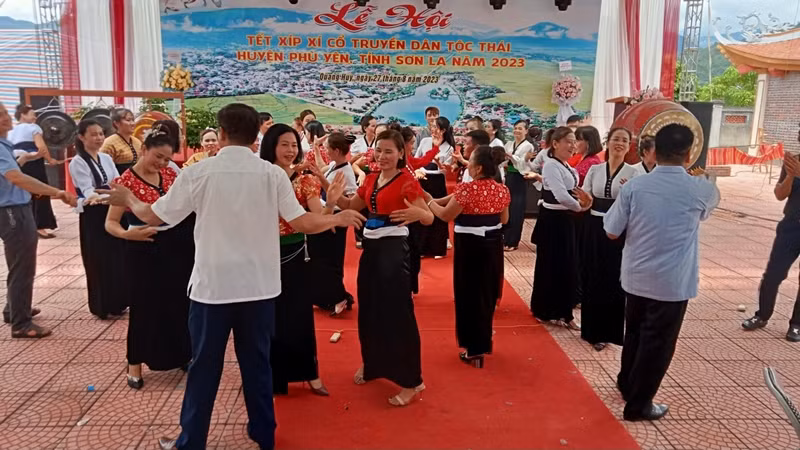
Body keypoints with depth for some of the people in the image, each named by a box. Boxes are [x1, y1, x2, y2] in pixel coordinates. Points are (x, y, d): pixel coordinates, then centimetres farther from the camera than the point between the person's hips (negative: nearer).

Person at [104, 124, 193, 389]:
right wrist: (127, 234, -31)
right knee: (145, 306, 6)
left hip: (176, 246, 5)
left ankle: (183, 355, 33)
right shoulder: (126, 181, -11)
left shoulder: (170, 174, 3)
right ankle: (135, 364, 25)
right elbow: (110, 223, -12)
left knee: (180, 302, 14)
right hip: (145, 251, -5)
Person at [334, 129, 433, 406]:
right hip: (370, 246, 7)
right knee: (369, 308, 15)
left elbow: (429, 218, -15)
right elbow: (350, 205, 19)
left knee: (396, 312, -6)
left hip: (393, 248, -7)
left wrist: (417, 213, -38)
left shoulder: (407, 181, -10)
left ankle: (411, 381, 5)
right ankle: (372, 364, 37)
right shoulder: (370, 179, 11)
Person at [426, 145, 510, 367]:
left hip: (471, 245, -6)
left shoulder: (467, 188, -19)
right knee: (487, 292, 20)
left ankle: (475, 349, 14)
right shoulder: (502, 190, 0)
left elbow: (445, 215, -13)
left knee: (470, 294, 7)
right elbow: (504, 219, 11)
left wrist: (429, 201, 2)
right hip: (493, 243, 6)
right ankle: (484, 342, 34)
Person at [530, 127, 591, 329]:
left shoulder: (567, 168, 13)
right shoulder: (551, 166, -17)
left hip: (565, 221, 9)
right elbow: (561, 196, -28)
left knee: (568, 267, 11)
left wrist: (583, 198, -13)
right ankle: (544, 311, 17)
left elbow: (570, 192, 9)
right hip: (552, 221, -9)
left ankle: (563, 312, 22)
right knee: (549, 266, 2)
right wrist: (580, 207, -11)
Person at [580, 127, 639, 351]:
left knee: (614, 281, 3)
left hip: (619, 232, -2)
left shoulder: (633, 172, -3)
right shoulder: (594, 169, 5)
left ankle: (609, 330, 19)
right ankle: (594, 330, 24)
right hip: (594, 229, 3)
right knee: (593, 279, 8)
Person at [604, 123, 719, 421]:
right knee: (658, 342, 10)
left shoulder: (634, 186, -9)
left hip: (635, 276, 3)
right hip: (673, 282, -3)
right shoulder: (700, 190, -9)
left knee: (635, 332, 22)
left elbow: (612, 232, -3)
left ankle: (626, 384, 42)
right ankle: (638, 404, 21)